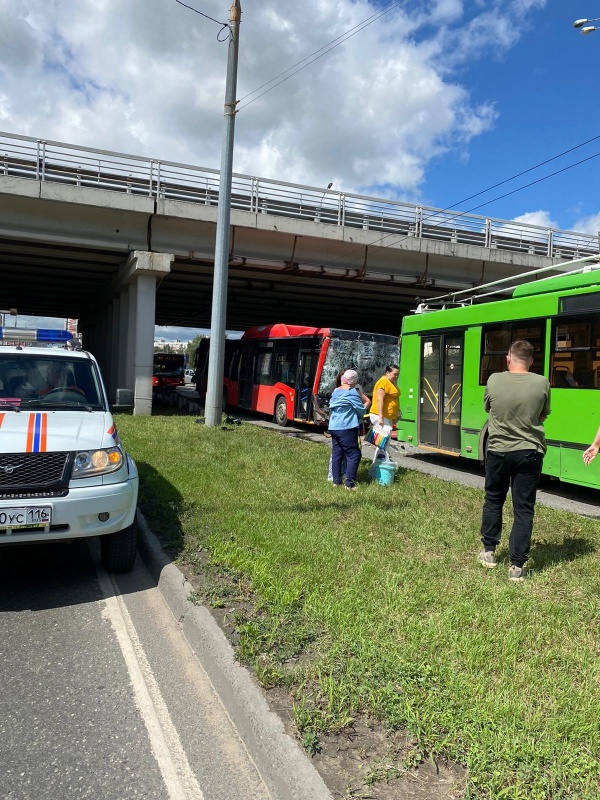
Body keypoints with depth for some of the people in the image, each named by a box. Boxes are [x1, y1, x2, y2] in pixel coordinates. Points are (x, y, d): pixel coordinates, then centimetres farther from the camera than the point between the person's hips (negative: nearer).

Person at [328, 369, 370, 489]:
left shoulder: (335, 391, 12)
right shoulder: (352, 392, -10)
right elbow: (361, 410, -4)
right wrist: (364, 406, 16)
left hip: (334, 427, 8)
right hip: (347, 428, -8)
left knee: (336, 454, 11)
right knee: (354, 454, -2)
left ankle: (336, 481, 14)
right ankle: (350, 483, -6)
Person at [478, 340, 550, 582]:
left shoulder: (494, 380, -9)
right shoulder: (541, 383, -9)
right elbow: (543, 415, 7)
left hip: (498, 451, 1)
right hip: (529, 453, 0)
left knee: (493, 501, 19)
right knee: (524, 509, 5)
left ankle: (488, 551, 29)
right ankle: (517, 566, 7)